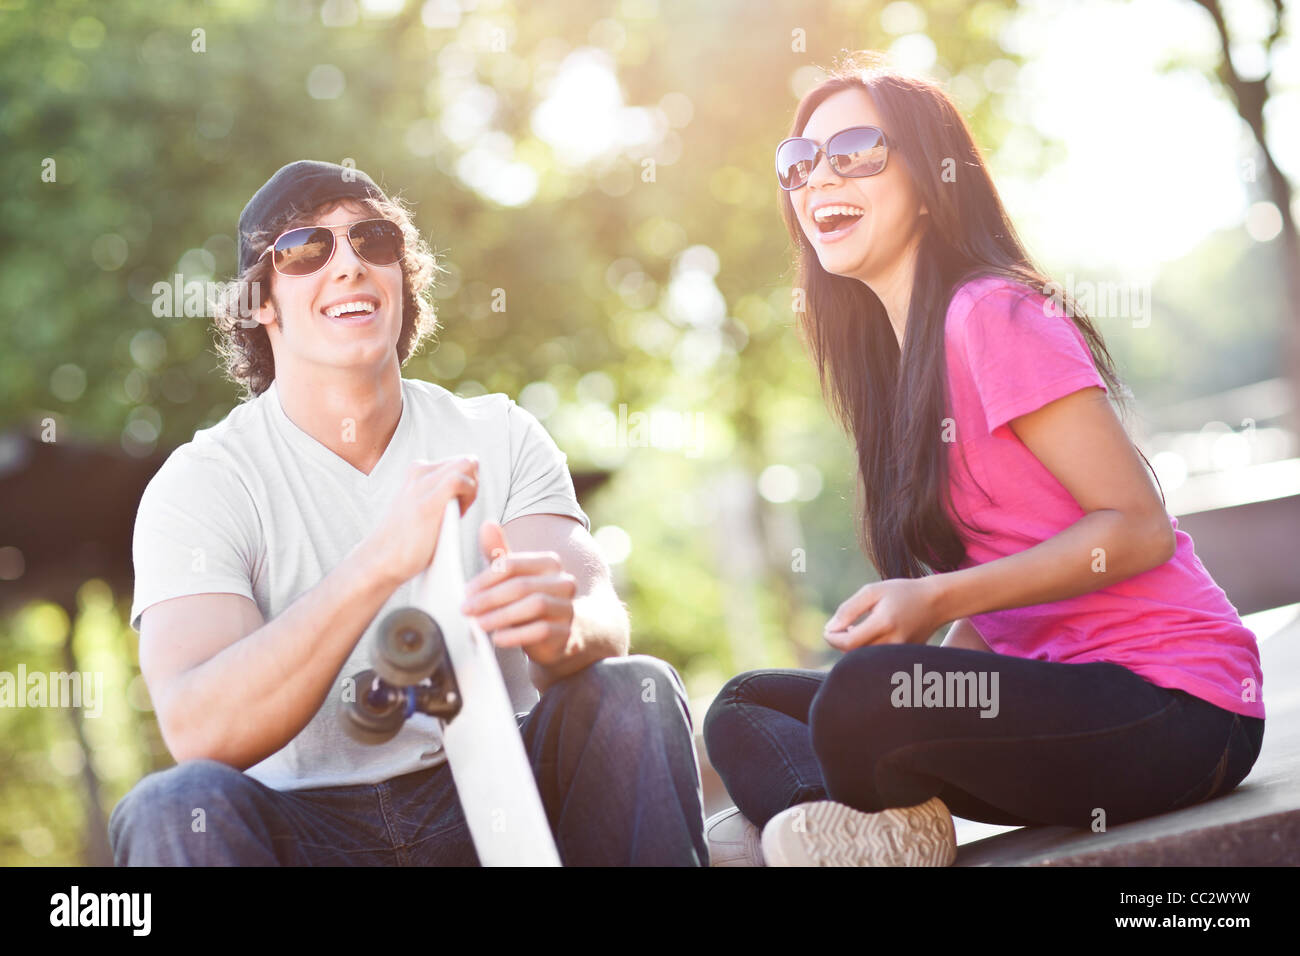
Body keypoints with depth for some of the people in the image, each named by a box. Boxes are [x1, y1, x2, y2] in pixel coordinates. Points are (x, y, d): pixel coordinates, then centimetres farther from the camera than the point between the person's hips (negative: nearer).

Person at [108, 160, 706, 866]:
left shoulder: (498, 437, 3)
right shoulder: (200, 483, -7)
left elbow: (604, 621, -12)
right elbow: (197, 732, -23)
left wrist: (562, 624, -40)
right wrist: (381, 562, -37)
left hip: (493, 799, 3)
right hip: (309, 826, -2)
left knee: (634, 691, -24)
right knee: (175, 806, -33)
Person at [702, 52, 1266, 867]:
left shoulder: (992, 315, -12)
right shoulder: (896, 355, 15)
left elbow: (1139, 526, -16)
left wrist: (939, 600, -22)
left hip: (1174, 706, -9)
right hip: (1057, 684, 9)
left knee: (861, 694, -33)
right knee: (743, 711, 5)